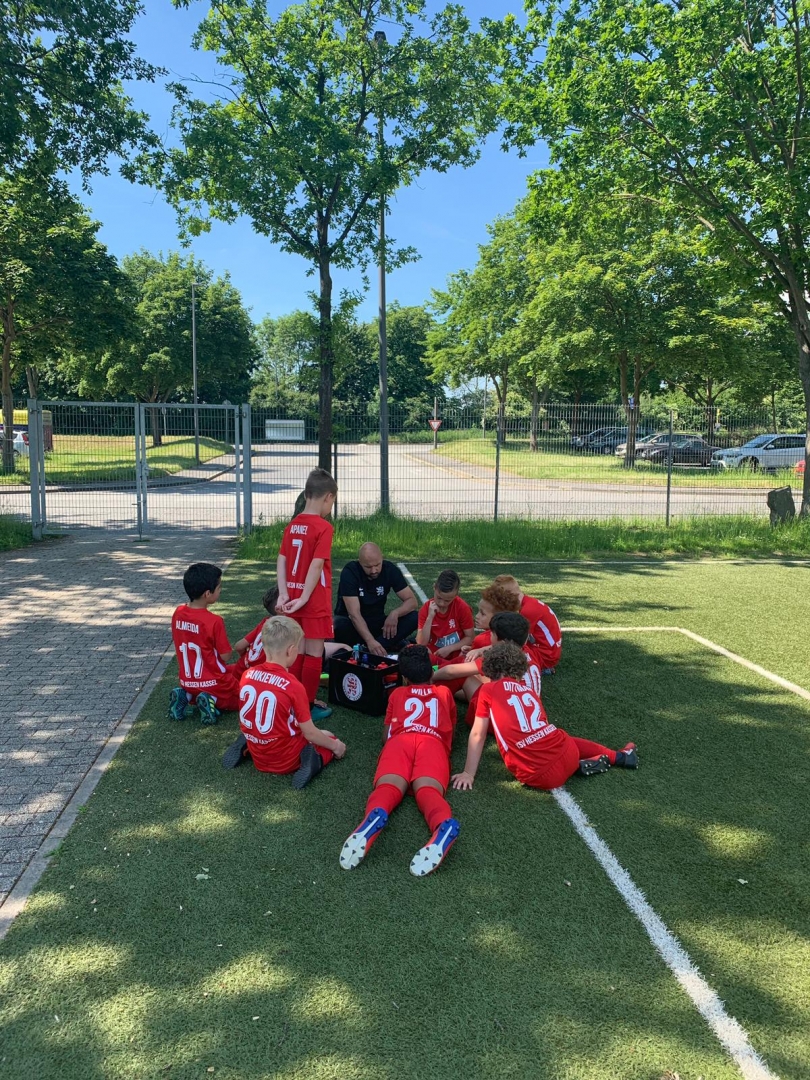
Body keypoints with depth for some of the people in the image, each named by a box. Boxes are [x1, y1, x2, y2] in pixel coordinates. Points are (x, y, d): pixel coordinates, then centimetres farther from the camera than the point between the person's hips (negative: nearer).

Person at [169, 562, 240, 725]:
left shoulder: (178, 613, -5)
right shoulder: (214, 621, -24)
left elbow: (182, 645, 7)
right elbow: (225, 656, -16)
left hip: (188, 683, 6)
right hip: (214, 684, -6)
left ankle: (186, 697, 5)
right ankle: (213, 701, -7)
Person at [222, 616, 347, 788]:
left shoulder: (247, 675, -8)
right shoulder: (293, 686, -23)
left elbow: (258, 717, 7)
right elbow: (309, 733, -15)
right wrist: (335, 745, 2)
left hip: (257, 756, 5)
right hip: (286, 760, -5)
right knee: (332, 742, 16)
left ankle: (244, 748, 11)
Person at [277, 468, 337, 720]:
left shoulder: (292, 525, 7)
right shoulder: (324, 527, -14)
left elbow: (281, 561, 2)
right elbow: (316, 565, -20)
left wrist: (284, 594, -2)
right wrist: (304, 598, -18)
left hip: (293, 597, 7)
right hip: (315, 601, -7)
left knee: (298, 652, 16)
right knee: (314, 654, 4)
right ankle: (308, 706, 10)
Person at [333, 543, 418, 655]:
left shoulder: (390, 570, -11)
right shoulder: (349, 572, -22)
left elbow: (411, 600, -10)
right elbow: (354, 613, -28)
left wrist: (395, 613, -31)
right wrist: (370, 640, -40)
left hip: (377, 623, 4)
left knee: (413, 618, -22)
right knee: (340, 626, -38)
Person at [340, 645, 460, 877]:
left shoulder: (397, 693, 35)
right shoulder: (444, 692, 36)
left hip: (400, 741, 0)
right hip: (433, 743, 0)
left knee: (388, 788, -24)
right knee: (428, 790, -26)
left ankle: (374, 816, -63)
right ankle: (445, 826, -63)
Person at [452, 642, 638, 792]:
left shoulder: (488, 691, 5)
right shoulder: (528, 690, 18)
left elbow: (477, 735, 5)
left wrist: (468, 774, 8)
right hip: (567, 755, 4)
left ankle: (580, 767, 12)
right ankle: (618, 756, 44)